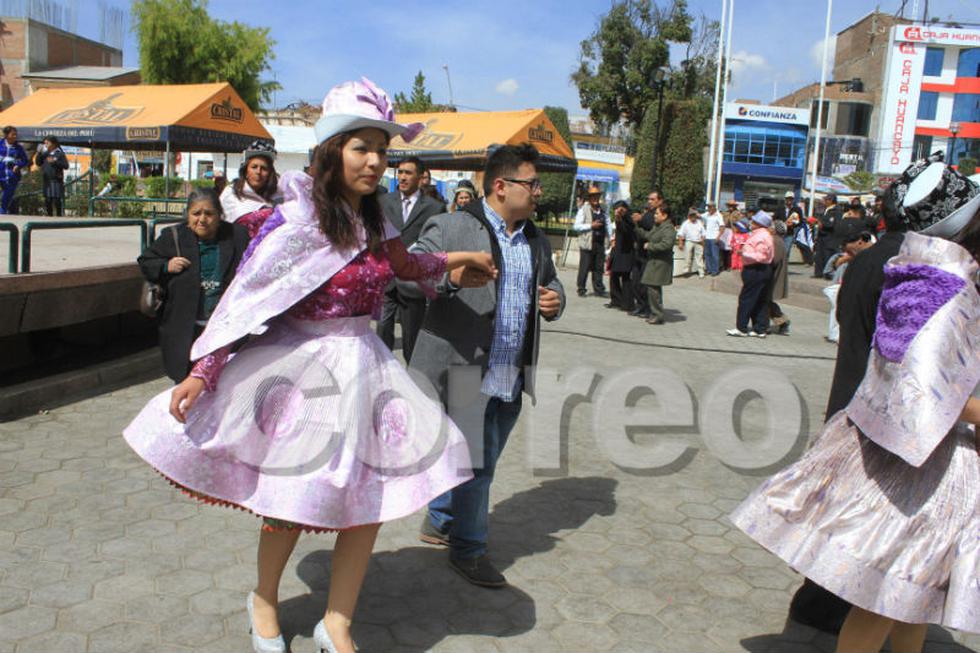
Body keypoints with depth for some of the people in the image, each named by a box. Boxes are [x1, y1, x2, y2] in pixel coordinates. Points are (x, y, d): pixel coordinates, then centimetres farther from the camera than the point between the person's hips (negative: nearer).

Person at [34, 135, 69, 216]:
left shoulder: (60, 153, -2)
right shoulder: (45, 154, 13)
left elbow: (66, 166, -8)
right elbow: (38, 163, 11)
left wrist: (54, 162, -18)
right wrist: (39, 153, 0)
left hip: (57, 181, -5)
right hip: (47, 181, 5)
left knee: (57, 201, -8)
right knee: (48, 201, 8)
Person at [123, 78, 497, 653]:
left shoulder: (373, 220, 4)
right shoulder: (298, 221, -15)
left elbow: (403, 264, 24)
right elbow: (245, 298, -14)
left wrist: (455, 259, 22)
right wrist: (201, 373, -15)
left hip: (364, 364, 6)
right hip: (302, 368, -6)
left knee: (371, 497, 5)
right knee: (295, 503, 6)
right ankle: (264, 602, 37)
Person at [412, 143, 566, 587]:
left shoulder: (537, 241, 16)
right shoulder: (451, 227, -6)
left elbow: (551, 283, 28)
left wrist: (555, 302, 4)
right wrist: (451, 276, -27)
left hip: (512, 376, 7)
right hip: (466, 369, -7)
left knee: (481, 460, 17)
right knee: (476, 461, -2)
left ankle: (438, 522, 38)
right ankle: (469, 549, 17)